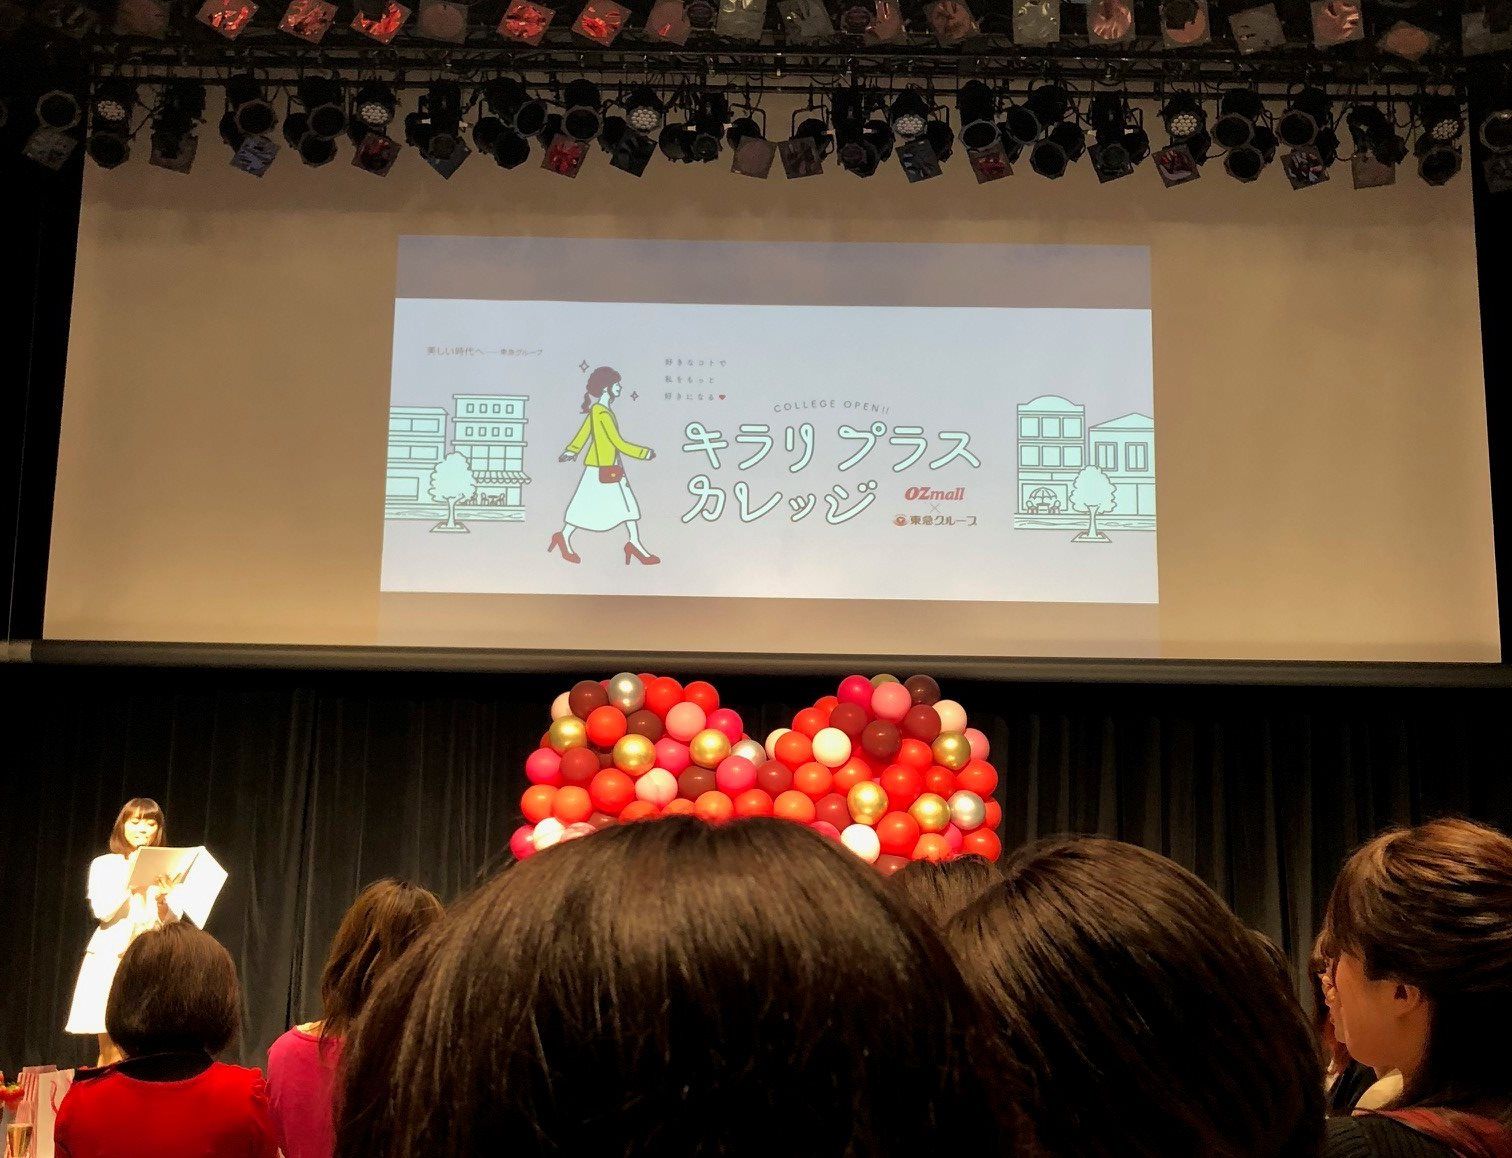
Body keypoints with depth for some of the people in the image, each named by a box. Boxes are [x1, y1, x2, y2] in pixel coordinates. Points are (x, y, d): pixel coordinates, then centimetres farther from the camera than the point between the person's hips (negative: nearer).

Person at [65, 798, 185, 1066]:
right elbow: (102, 911, -7)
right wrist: (130, 879, -14)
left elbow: (174, 921, 3)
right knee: (110, 1047, -4)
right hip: (110, 959, -1)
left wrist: (162, 899, -16)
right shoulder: (104, 865, 6)